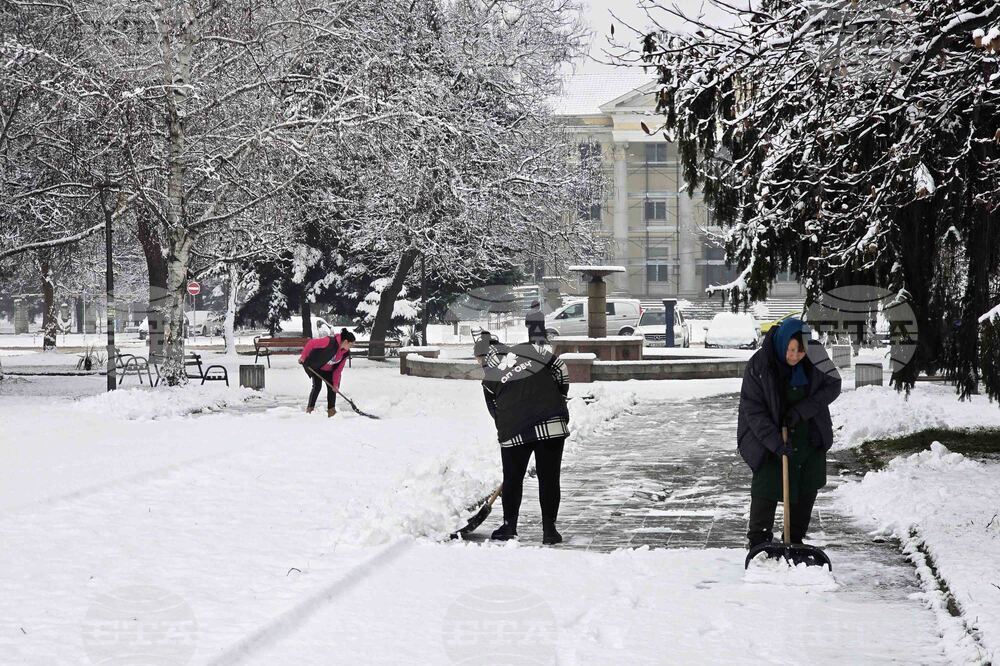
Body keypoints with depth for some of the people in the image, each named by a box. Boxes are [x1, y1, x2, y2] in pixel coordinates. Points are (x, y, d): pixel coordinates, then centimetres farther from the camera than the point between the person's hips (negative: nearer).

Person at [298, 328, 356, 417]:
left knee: (332, 388, 0)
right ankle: (309, 409, -2)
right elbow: (311, 343, -27)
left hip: (329, 371, 6)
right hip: (316, 367, -6)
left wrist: (336, 383, -10)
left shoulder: (345, 353, -11)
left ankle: (331, 411, 9)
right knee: (317, 386, -13)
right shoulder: (329, 341, -33)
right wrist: (303, 357, -23)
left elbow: (338, 369, -5)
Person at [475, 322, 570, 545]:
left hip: (515, 432, -1)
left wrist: (506, 434, 21)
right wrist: (560, 399, 18)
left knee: (513, 478, 16)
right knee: (549, 477, 7)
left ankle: (509, 526, 23)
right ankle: (549, 530, 8)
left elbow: (496, 414, 10)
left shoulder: (489, 380, 6)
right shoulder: (529, 350, 5)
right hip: (553, 425, 1)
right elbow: (560, 369, 5)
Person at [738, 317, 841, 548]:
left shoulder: (814, 356, -14)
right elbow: (753, 410, -19)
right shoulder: (759, 365, -22)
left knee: (807, 490, 10)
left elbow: (833, 385, -4)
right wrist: (775, 442, -28)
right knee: (766, 489, -7)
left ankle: (795, 540, 24)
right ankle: (758, 544, 5)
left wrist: (802, 410, -17)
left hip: (810, 438, 4)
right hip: (769, 437, -4)